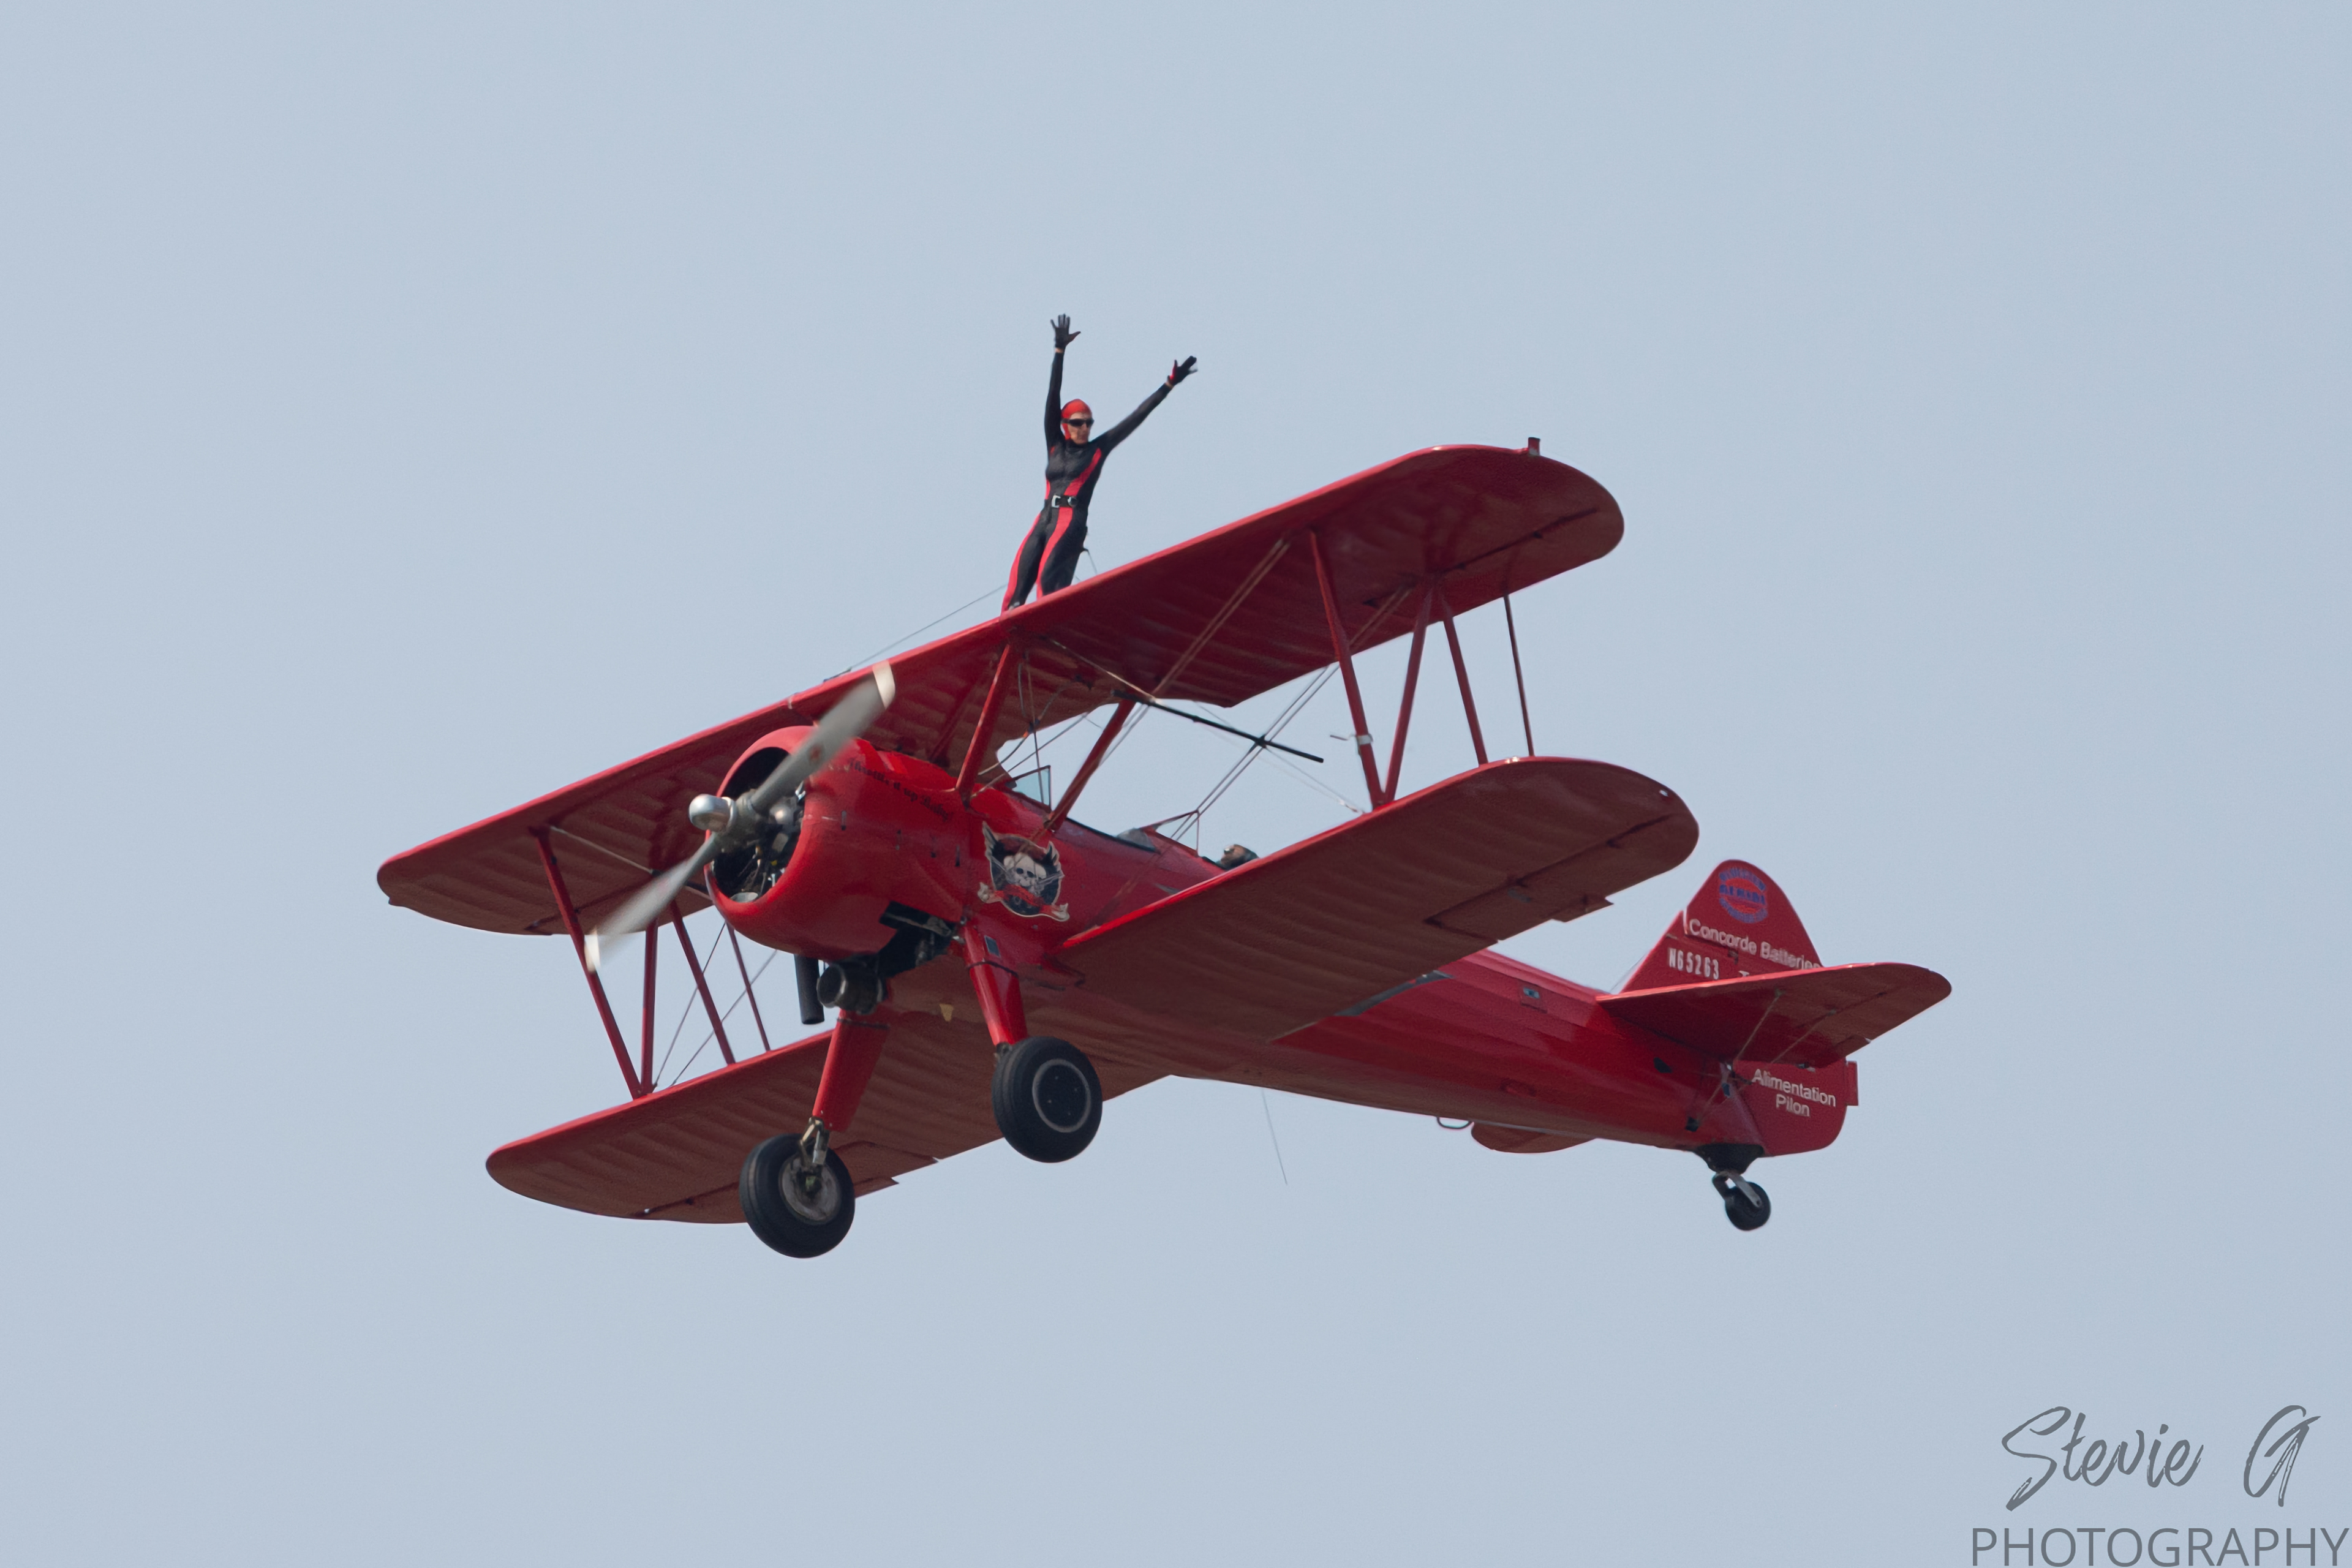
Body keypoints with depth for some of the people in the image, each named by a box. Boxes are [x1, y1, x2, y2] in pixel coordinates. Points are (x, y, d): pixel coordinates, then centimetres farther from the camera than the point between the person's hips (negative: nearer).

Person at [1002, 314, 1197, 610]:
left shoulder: (1098, 450, 11)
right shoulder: (1055, 446, 18)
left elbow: (1136, 418, 12)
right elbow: (1052, 398, 14)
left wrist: (1169, 385, 13)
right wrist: (1059, 352, 10)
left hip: (1072, 522, -5)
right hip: (1043, 521, 5)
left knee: (1049, 579, -27)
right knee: (1016, 590, -9)